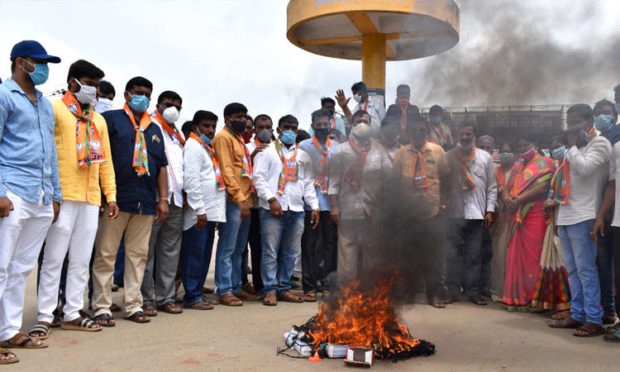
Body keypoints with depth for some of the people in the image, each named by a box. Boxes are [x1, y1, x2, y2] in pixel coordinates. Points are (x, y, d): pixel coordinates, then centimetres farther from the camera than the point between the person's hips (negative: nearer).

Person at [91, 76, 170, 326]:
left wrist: (163, 199, 11)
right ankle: (101, 307, 6)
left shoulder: (154, 129, 21)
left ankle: (133, 305, 14)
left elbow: (162, 165, 20)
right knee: (105, 254, -1)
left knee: (138, 254, 7)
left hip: (146, 202, 5)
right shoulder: (110, 119, 5)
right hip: (115, 199, -5)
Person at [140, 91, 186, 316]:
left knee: (170, 251, 8)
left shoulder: (178, 135, 23)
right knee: (147, 249, -3)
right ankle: (146, 299, 4)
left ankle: (165, 297, 15)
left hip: (175, 199, 7)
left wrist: (182, 192, 15)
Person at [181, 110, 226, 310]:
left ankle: (196, 293, 20)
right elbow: (191, 180, -16)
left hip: (211, 210, 9)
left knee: (204, 255, 12)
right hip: (199, 212, -9)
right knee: (194, 255, -4)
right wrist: (200, 210, -19)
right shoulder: (193, 146, -7)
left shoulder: (207, 147, 21)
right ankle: (192, 298, 2)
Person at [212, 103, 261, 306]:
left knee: (239, 249, 13)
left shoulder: (239, 138, 22)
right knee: (227, 248, -4)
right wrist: (240, 198, -19)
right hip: (233, 202, -9)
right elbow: (226, 169, -14)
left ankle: (236, 288, 20)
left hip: (245, 201, 9)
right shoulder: (223, 137, -6)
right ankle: (224, 291, 1)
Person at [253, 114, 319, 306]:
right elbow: (259, 177, -3)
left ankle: (284, 288, 16)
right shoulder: (267, 151, 6)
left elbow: (308, 183, 21)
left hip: (296, 210, 5)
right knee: (270, 252, -4)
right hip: (273, 210, -4)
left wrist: (314, 207, 10)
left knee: (291, 252, 7)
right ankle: (270, 290, 4)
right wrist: (272, 199, -14)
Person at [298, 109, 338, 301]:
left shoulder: (337, 147, 14)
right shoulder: (305, 147, 5)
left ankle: (328, 285, 13)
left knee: (331, 243, 5)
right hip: (311, 203, -3)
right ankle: (309, 287, 4)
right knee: (310, 245, -1)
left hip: (331, 203, 3)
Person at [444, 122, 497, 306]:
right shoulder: (449, 157, 7)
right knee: (453, 254, 2)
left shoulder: (485, 157, 9)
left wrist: (490, 210, 2)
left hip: (476, 213, 1)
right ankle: (453, 290, 11)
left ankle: (473, 291, 13)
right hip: (454, 213, 0)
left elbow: (492, 186, 9)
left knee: (474, 254, 4)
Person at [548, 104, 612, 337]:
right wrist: (554, 200, 17)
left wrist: (573, 145, -6)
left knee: (586, 269, -8)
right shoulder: (573, 149, 22)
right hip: (565, 217, 9)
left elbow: (584, 168, -19)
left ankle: (594, 320, -3)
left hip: (583, 217, -9)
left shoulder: (599, 143, -4)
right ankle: (577, 315, 18)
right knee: (572, 270, 11)